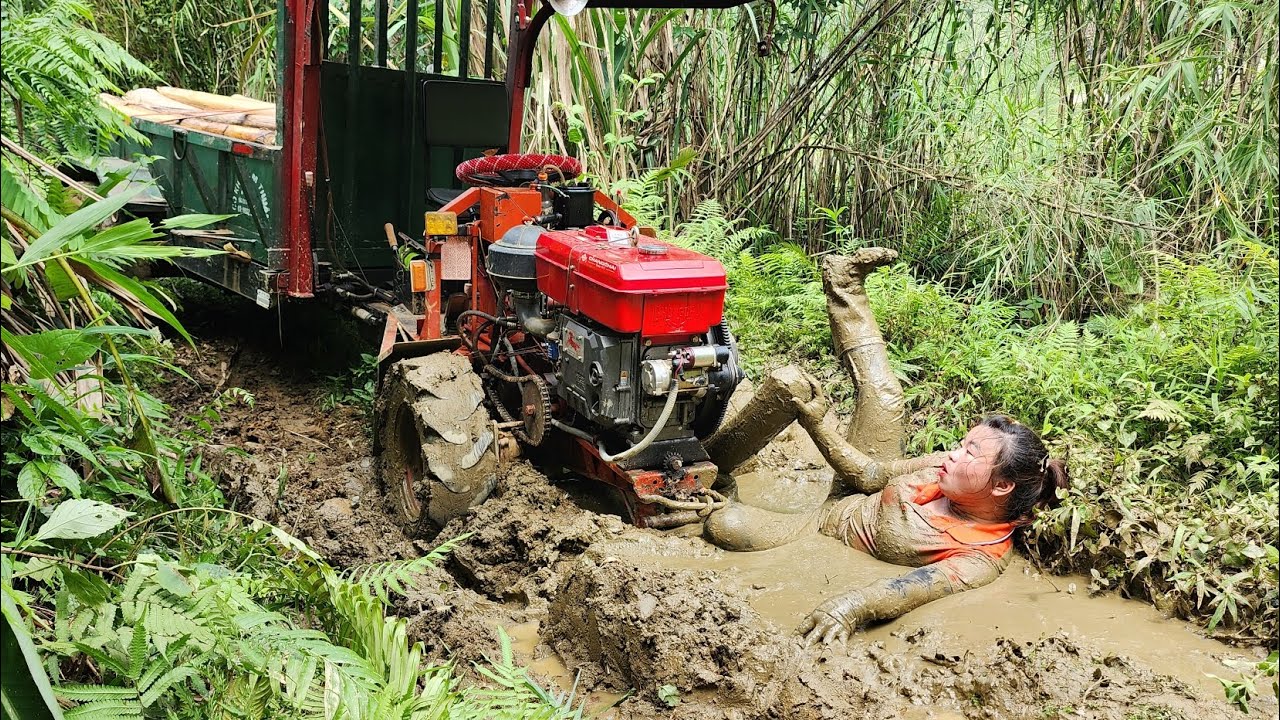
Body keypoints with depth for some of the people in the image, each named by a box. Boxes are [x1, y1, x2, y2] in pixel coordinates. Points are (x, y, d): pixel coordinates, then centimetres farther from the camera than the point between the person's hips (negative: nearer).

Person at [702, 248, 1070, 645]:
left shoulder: (985, 556, -29)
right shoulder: (951, 468, -12)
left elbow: (924, 585, -50)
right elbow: (872, 476, -4)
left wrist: (854, 606, -70)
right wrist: (817, 422, -15)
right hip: (854, 496, 5)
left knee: (726, 526, -30)